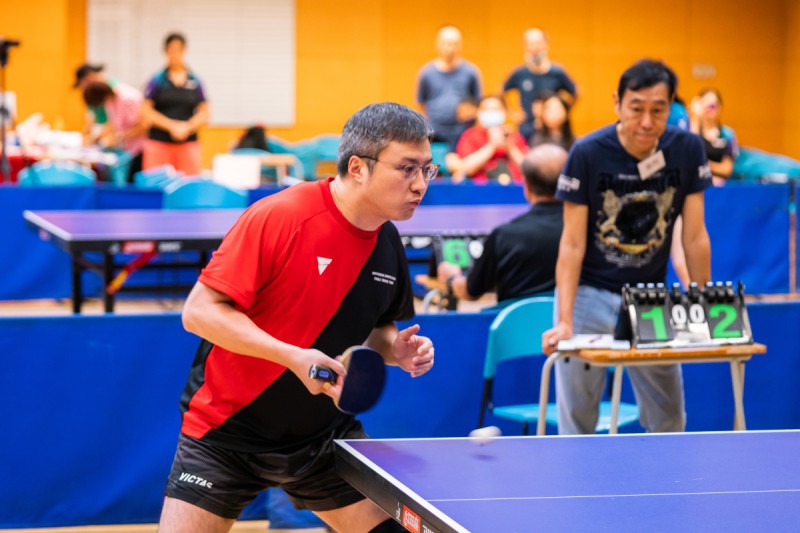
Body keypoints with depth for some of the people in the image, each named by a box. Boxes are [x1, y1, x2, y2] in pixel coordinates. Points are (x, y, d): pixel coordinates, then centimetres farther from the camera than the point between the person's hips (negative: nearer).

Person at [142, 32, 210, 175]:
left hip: (188, 143, 1)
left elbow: (203, 113, 7)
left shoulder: (195, 82, 7)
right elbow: (147, 111, -1)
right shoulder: (157, 81, 3)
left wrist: (187, 127, -10)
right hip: (159, 142, -1)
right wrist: (172, 126, -10)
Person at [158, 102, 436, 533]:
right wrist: (294, 356, -30)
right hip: (226, 432, -5)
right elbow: (199, 311, -22)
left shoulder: (388, 244, -1)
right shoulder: (279, 217, -21)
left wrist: (394, 349, -6)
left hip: (324, 435, 5)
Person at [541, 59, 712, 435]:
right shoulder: (587, 154, -16)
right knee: (577, 418, -1)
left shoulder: (687, 150, -9)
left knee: (669, 420, 5)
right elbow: (572, 244, -14)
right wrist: (564, 320, -21)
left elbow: (694, 237, -2)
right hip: (589, 293, -2)